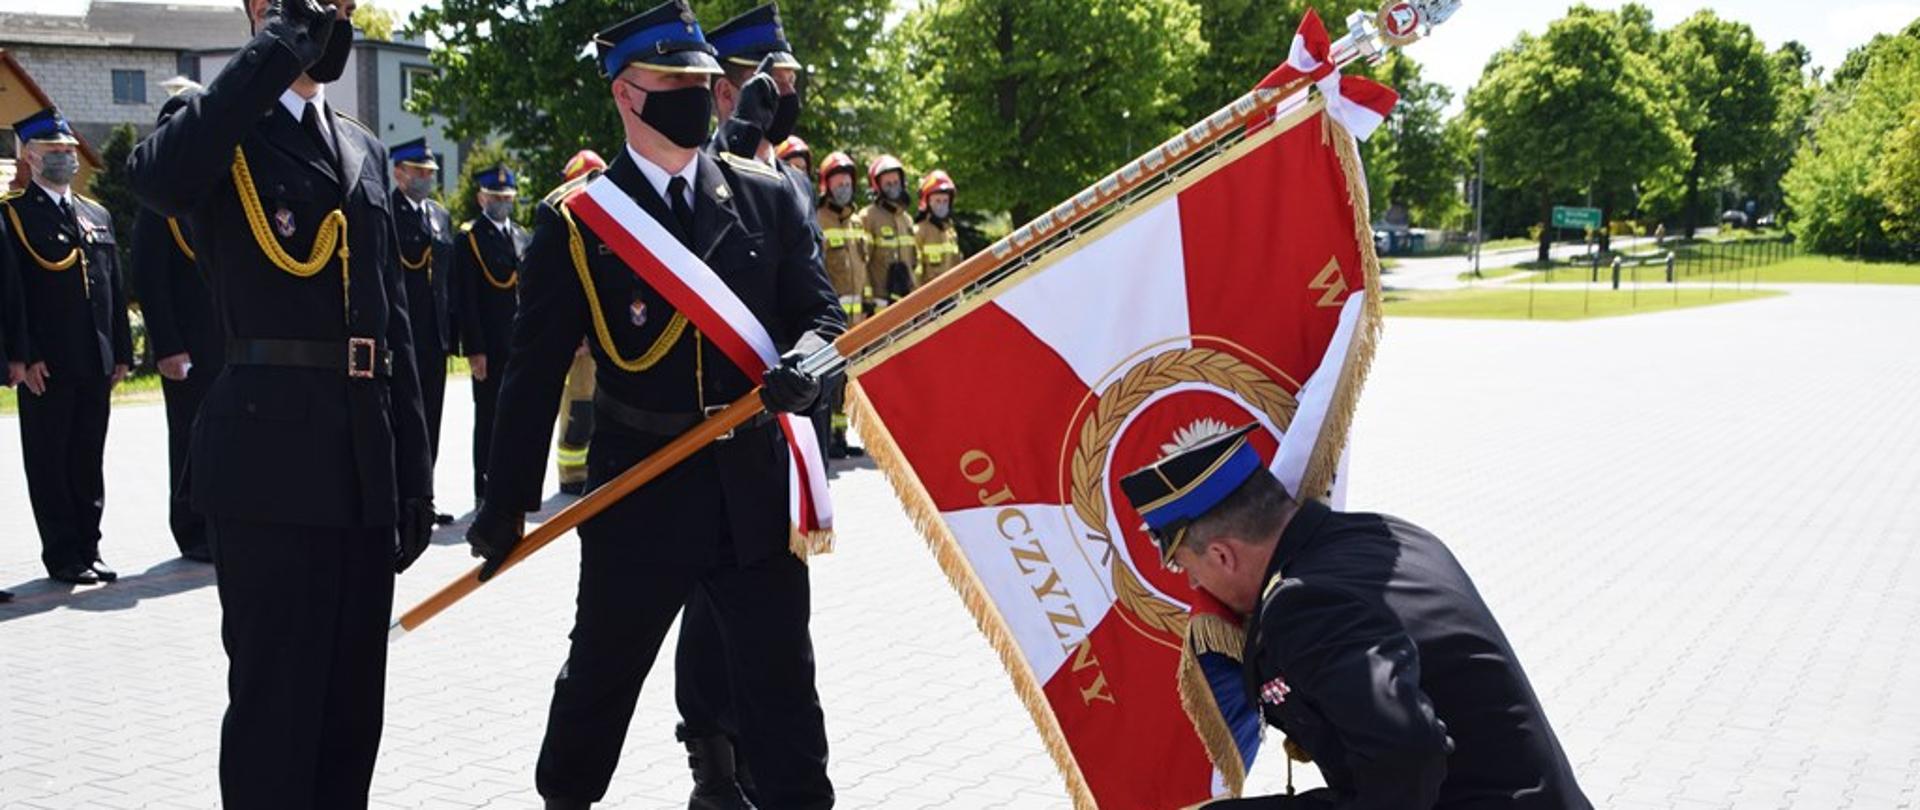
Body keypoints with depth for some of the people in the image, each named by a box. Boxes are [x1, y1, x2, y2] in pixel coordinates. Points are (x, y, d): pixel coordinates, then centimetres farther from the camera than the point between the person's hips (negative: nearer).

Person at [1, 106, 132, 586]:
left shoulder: (98, 215, 17)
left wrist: (121, 352, 10)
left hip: (96, 364, 5)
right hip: (46, 366, -5)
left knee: (89, 460, 10)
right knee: (50, 461, 2)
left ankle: (88, 550, 18)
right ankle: (62, 557, 7)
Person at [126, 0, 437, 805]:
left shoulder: (366, 149, 17)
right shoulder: (224, 131, -1)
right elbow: (157, 176, -27)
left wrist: (414, 472, 13)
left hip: (366, 462, 6)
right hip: (272, 454, -6)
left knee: (352, 705, 13)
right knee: (277, 704, 0)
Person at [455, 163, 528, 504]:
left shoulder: (522, 237, 15)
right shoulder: (468, 237, -2)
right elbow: (465, 299, -8)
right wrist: (474, 349, -13)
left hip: (522, 345, 5)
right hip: (489, 347, -5)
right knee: (488, 418, 2)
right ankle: (484, 492, 9)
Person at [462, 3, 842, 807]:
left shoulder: (766, 195, 4)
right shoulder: (573, 220, -4)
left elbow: (818, 312, 6)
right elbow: (535, 370, -3)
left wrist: (804, 363, -18)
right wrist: (507, 500, -2)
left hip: (755, 490, 2)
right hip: (638, 496, -1)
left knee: (783, 693, 4)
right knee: (598, 681, 16)